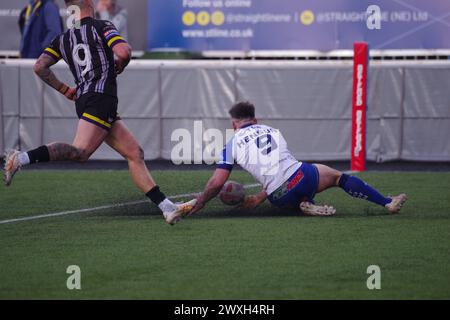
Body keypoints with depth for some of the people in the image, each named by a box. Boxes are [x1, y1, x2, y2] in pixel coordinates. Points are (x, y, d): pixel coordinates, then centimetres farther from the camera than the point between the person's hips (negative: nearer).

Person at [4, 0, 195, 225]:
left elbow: (40, 67, 7)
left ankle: (168, 208, 2)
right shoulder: (101, 27, 1)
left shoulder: (63, 38, 16)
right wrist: (119, 67, 8)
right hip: (101, 98, -8)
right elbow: (123, 52, -14)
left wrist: (65, 90, 16)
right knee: (81, 152, -24)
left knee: (135, 153, 7)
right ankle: (21, 159, -33)